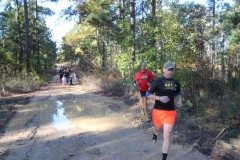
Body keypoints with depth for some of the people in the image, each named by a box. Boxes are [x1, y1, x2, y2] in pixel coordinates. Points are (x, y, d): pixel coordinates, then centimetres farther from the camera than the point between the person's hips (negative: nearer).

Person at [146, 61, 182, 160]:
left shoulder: (176, 83, 2)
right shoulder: (158, 81, -11)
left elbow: (178, 93, 21)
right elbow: (148, 94, -9)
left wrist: (179, 101, 1)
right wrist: (159, 98, -23)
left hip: (170, 112, 2)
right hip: (158, 111, -2)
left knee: (167, 136, -2)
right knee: (157, 130, 22)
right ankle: (154, 135, 61)